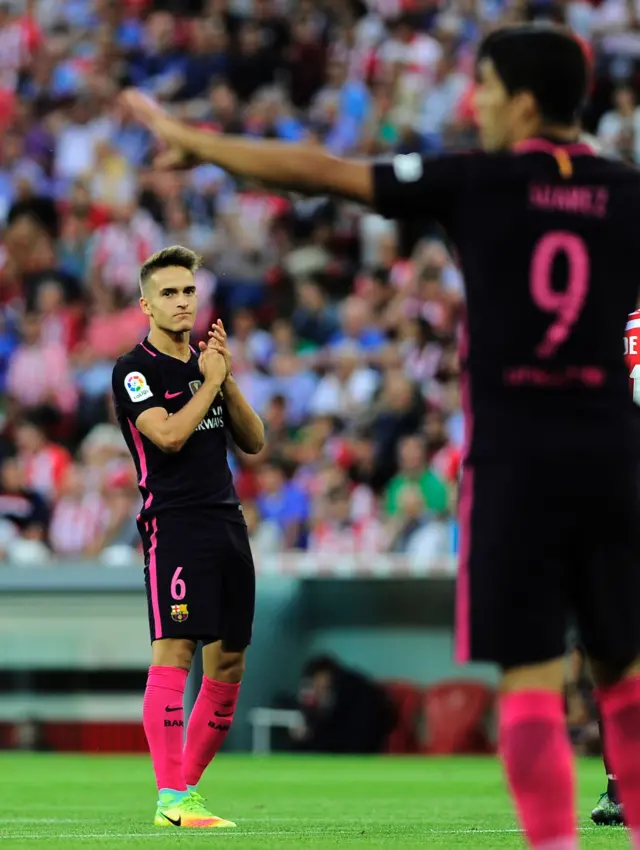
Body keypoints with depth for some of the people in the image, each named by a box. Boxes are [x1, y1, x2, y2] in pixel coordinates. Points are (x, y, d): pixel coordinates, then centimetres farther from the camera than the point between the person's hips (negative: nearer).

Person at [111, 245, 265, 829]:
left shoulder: (207, 362, 18)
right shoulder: (134, 369, -3)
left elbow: (254, 442, 15)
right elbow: (169, 435, -17)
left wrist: (227, 379, 3)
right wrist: (210, 382, -5)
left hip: (228, 523, 7)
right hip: (174, 523, -7)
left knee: (228, 663, 6)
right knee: (173, 654, -13)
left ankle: (188, 785, 15)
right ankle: (170, 800, -16)